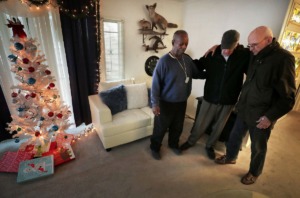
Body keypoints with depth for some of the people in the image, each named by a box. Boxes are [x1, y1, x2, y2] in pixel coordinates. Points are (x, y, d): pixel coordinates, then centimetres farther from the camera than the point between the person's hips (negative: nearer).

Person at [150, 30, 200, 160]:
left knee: (178, 127, 22)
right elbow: (155, 83, -17)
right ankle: (155, 148, 35)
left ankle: (173, 144, 47)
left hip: (182, 102, 6)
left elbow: (196, 74, 12)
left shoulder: (187, 59, 1)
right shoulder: (164, 61, -18)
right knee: (160, 128, 11)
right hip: (166, 103, -5)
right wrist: (155, 103, -18)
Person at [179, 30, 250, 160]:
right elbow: (198, 65, 4)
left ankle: (209, 146, 42)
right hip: (210, 97, 0)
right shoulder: (212, 54, -10)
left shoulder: (245, 55, -11)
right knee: (200, 124, 12)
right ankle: (191, 141, 39)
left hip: (229, 101, 1)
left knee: (219, 127, 17)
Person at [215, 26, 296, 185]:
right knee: (235, 136, 22)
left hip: (262, 116, -6)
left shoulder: (283, 59, -19)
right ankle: (230, 157, 49)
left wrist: (271, 116, -20)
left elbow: (288, 96, -17)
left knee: (258, 148, 16)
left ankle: (254, 173, 42)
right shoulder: (254, 55, 0)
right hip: (244, 109, 6)